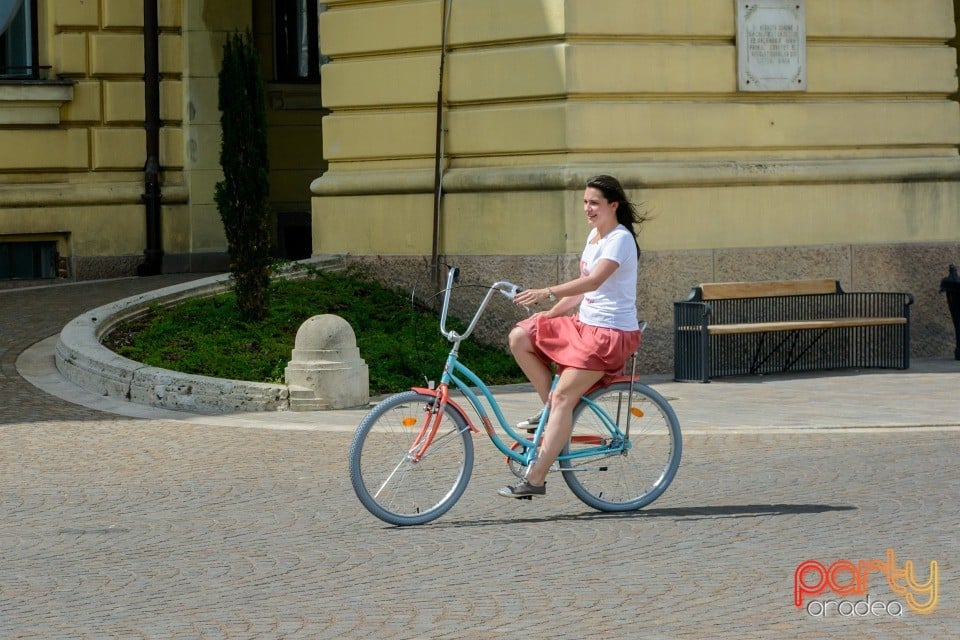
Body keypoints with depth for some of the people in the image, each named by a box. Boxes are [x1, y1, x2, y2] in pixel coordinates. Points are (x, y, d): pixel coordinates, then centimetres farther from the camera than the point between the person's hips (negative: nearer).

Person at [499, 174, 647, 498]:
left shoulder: (620, 239, -15)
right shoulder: (594, 235, 14)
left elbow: (594, 280, -31)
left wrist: (548, 293, -40)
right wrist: (549, 314, 11)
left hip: (611, 332, -9)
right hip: (584, 323, 9)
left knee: (563, 396, -18)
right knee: (520, 337, -5)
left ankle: (535, 480, -20)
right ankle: (552, 409, 5)